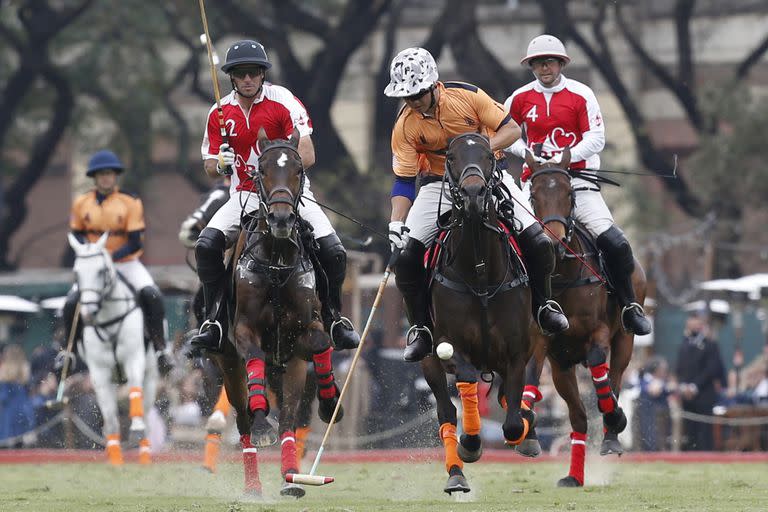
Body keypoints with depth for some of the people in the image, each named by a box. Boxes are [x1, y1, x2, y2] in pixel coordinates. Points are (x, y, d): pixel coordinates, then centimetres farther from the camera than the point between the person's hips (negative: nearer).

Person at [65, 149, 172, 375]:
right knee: (71, 303, -16)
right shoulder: (82, 204, 0)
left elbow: (135, 244, -12)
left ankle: (160, 348, -18)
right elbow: (77, 235, 10)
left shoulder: (130, 202, -8)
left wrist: (109, 257, -25)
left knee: (151, 294, -28)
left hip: (126, 262, -2)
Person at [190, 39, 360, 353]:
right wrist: (220, 163, -18)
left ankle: (334, 318, 6)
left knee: (333, 251, -18)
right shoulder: (220, 113, 1)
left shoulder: (283, 101, -8)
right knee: (206, 245, -23)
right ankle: (214, 320, -12)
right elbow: (210, 168, 6)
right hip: (245, 197, 2)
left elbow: (307, 156, -14)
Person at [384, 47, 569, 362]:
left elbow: (512, 129, -11)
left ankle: (541, 304, 13)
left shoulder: (467, 97, -16)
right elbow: (403, 181, -10)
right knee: (405, 255, -18)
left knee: (538, 242, -15)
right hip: (439, 186, 1)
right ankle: (420, 328, -1)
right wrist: (396, 223, -25)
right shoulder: (405, 127, -13)